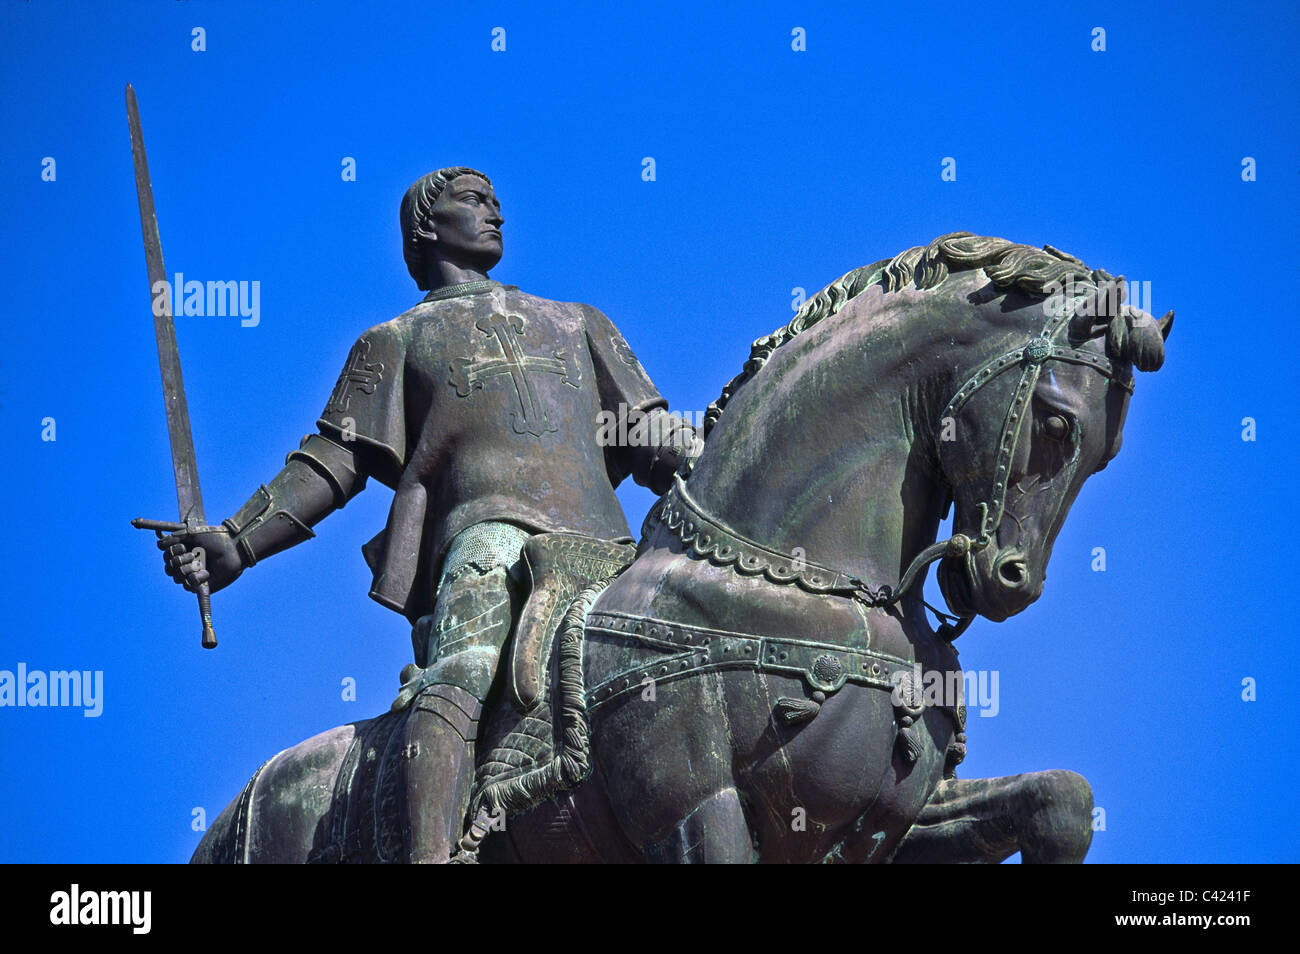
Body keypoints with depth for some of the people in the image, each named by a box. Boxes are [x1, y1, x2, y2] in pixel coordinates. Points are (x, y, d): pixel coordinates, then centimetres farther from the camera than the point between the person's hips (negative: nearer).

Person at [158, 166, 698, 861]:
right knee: (460, 673, -33)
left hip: (602, 543, 5)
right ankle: (429, 856, -50)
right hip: (487, 524, -4)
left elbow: (655, 445, 31)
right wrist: (236, 543, 7)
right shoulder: (397, 342, 29)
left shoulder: (580, 326, 38)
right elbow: (334, 465, 20)